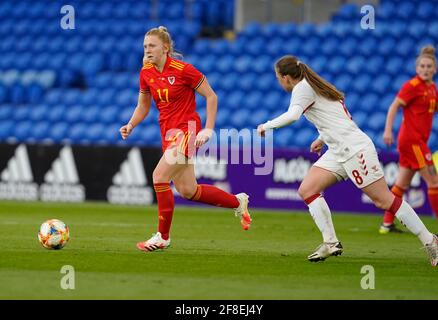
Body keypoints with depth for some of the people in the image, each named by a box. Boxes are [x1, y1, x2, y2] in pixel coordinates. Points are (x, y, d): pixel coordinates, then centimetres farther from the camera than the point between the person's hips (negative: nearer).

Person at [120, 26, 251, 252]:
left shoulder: (182, 70, -15)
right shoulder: (146, 73, 3)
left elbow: (211, 97, -9)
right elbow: (143, 106, 15)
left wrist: (208, 130, -15)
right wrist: (130, 126, -2)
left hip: (186, 130, -7)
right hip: (168, 132, 7)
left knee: (159, 176, -19)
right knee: (187, 191, 9)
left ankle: (163, 237, -5)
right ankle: (238, 202, 33)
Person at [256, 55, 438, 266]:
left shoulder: (302, 88, -9)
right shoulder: (313, 87, 19)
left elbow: (292, 116, -27)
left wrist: (266, 126, -14)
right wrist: (323, 139, 30)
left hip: (355, 148, -10)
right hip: (338, 152, 10)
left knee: (383, 200, -8)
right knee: (307, 190, -1)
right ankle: (331, 243, -3)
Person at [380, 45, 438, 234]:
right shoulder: (412, 86, -13)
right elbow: (394, 106, -15)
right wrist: (388, 130, -23)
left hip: (418, 140, 9)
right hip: (412, 140, -9)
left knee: (402, 183, 11)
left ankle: (387, 224, 16)